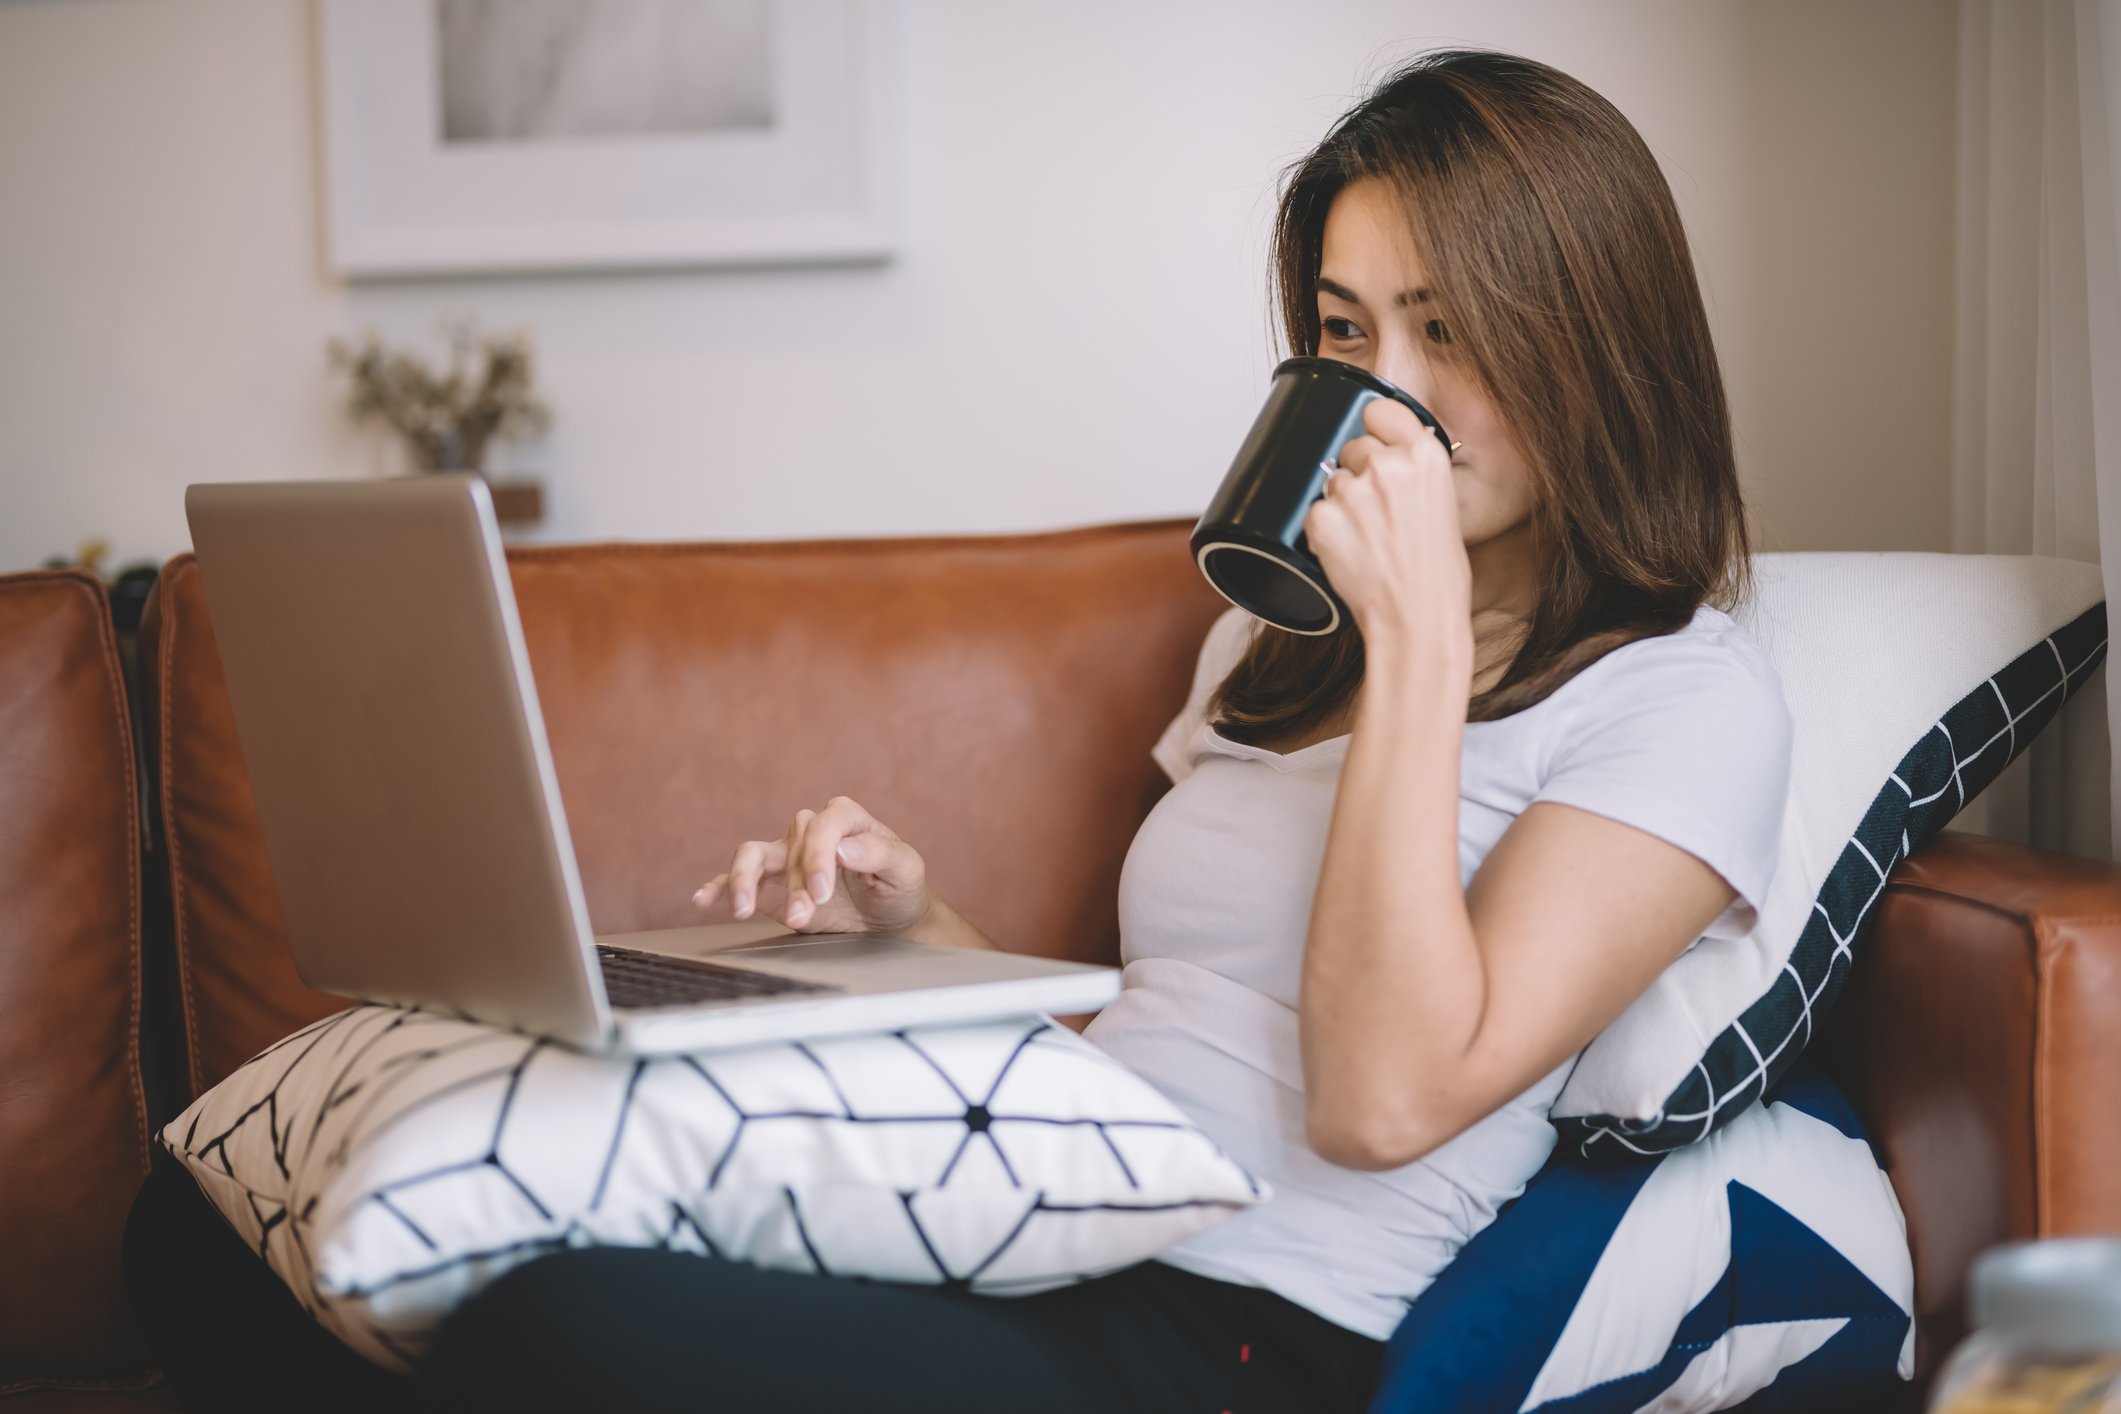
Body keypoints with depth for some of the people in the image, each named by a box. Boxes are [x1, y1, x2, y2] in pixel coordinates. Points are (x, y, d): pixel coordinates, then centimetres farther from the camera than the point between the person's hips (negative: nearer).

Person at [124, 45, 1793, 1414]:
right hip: (1005, 1248, 7)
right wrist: (918, 922, 8)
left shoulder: (1687, 697, 1)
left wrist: (1423, 633, -11)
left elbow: (1386, 1095, -13)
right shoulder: (1274, 638, 24)